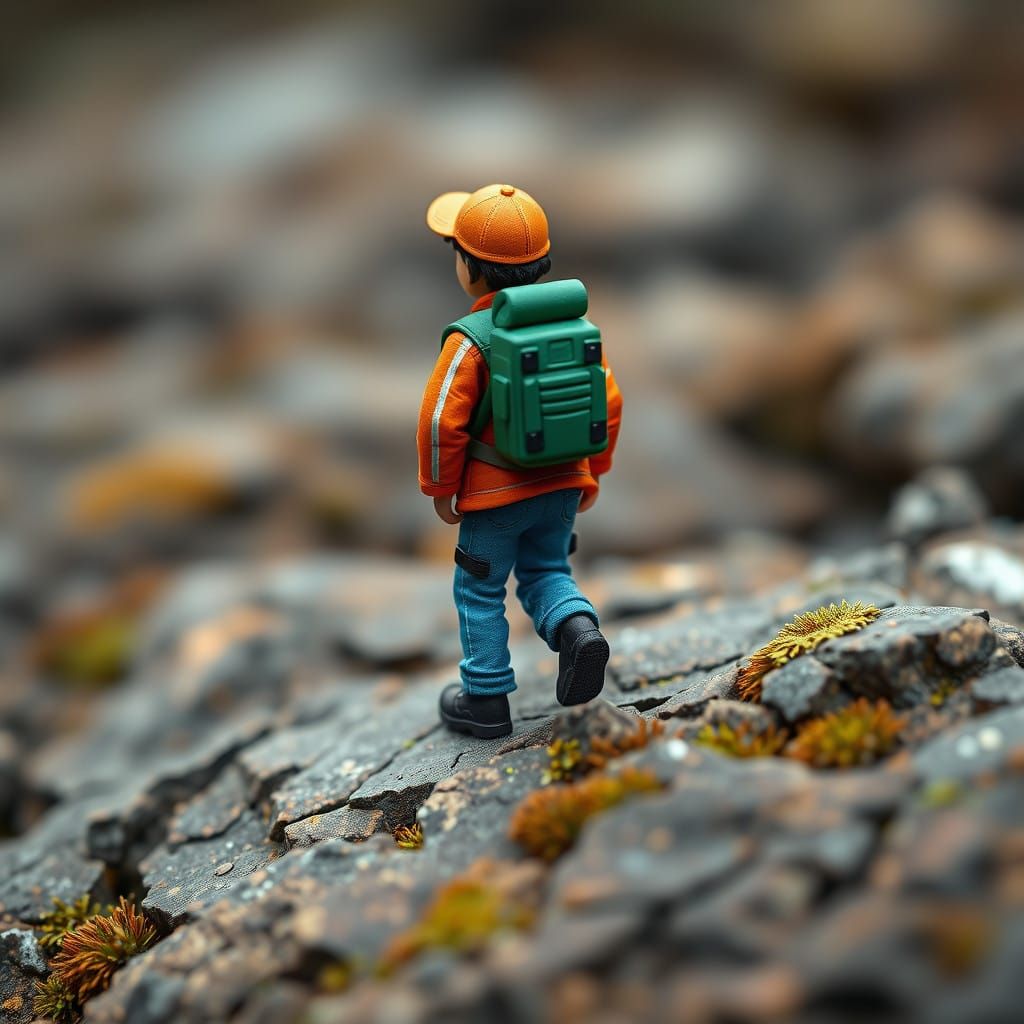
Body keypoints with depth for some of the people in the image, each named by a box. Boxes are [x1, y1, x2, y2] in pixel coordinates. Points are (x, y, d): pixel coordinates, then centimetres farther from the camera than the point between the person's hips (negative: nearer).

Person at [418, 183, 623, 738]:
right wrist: (592, 473, 13)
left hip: (493, 494, -5)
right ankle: (577, 626, -6)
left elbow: (441, 422, -21)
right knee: (545, 572, 23)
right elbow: (607, 402, 1)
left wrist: (439, 488, -5)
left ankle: (486, 700, 22)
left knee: (480, 592, 13)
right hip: (562, 485, 5)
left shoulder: (470, 342, -21)